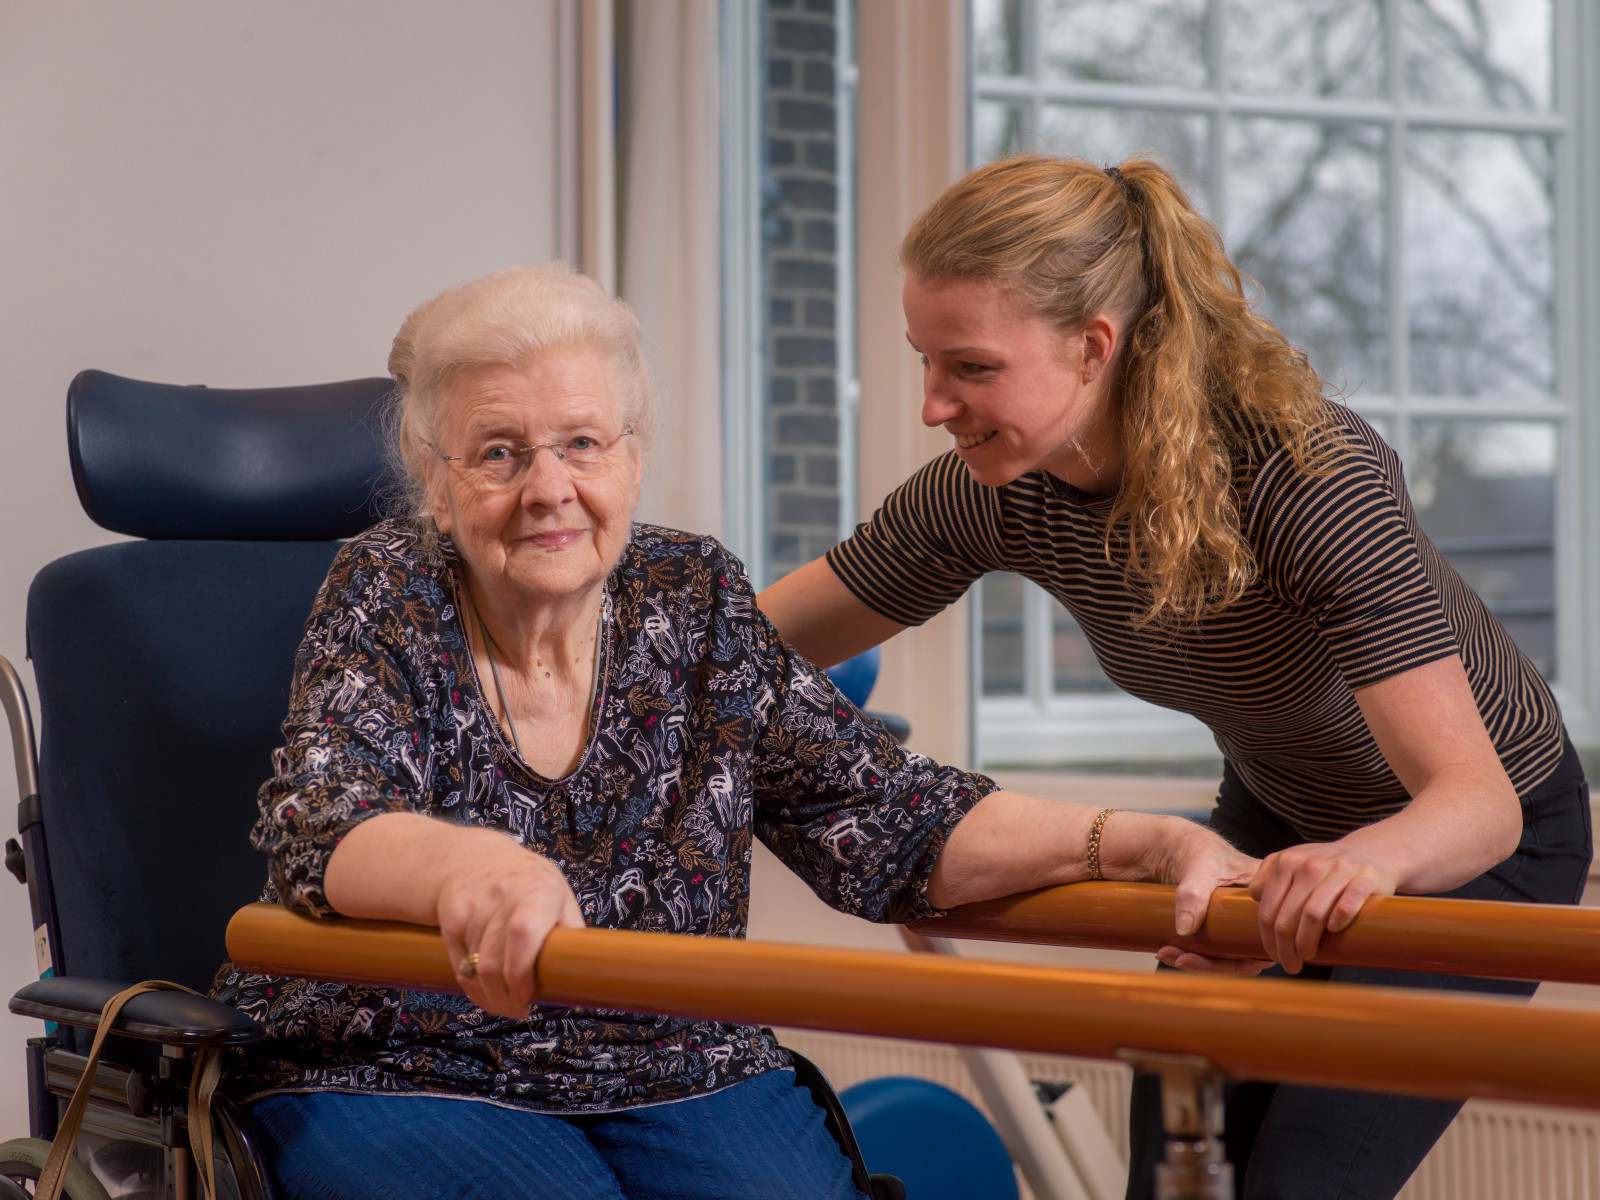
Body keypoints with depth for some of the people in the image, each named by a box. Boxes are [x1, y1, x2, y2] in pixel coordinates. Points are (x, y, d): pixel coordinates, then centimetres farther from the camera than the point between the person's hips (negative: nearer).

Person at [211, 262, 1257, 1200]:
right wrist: (468, 869, -47)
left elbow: (886, 822, -2)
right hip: (397, 1079, -3)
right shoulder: (390, 597, -6)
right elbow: (325, 830, -23)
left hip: (674, 1078, 4)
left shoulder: (695, 604, 2)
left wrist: (1142, 844, -17)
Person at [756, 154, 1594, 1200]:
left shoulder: (1307, 474, -37)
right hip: (1275, 815, 6)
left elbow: (1478, 800, -43)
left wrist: (1364, 857, -64)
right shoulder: (992, 491, -21)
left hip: (1475, 837, -5)